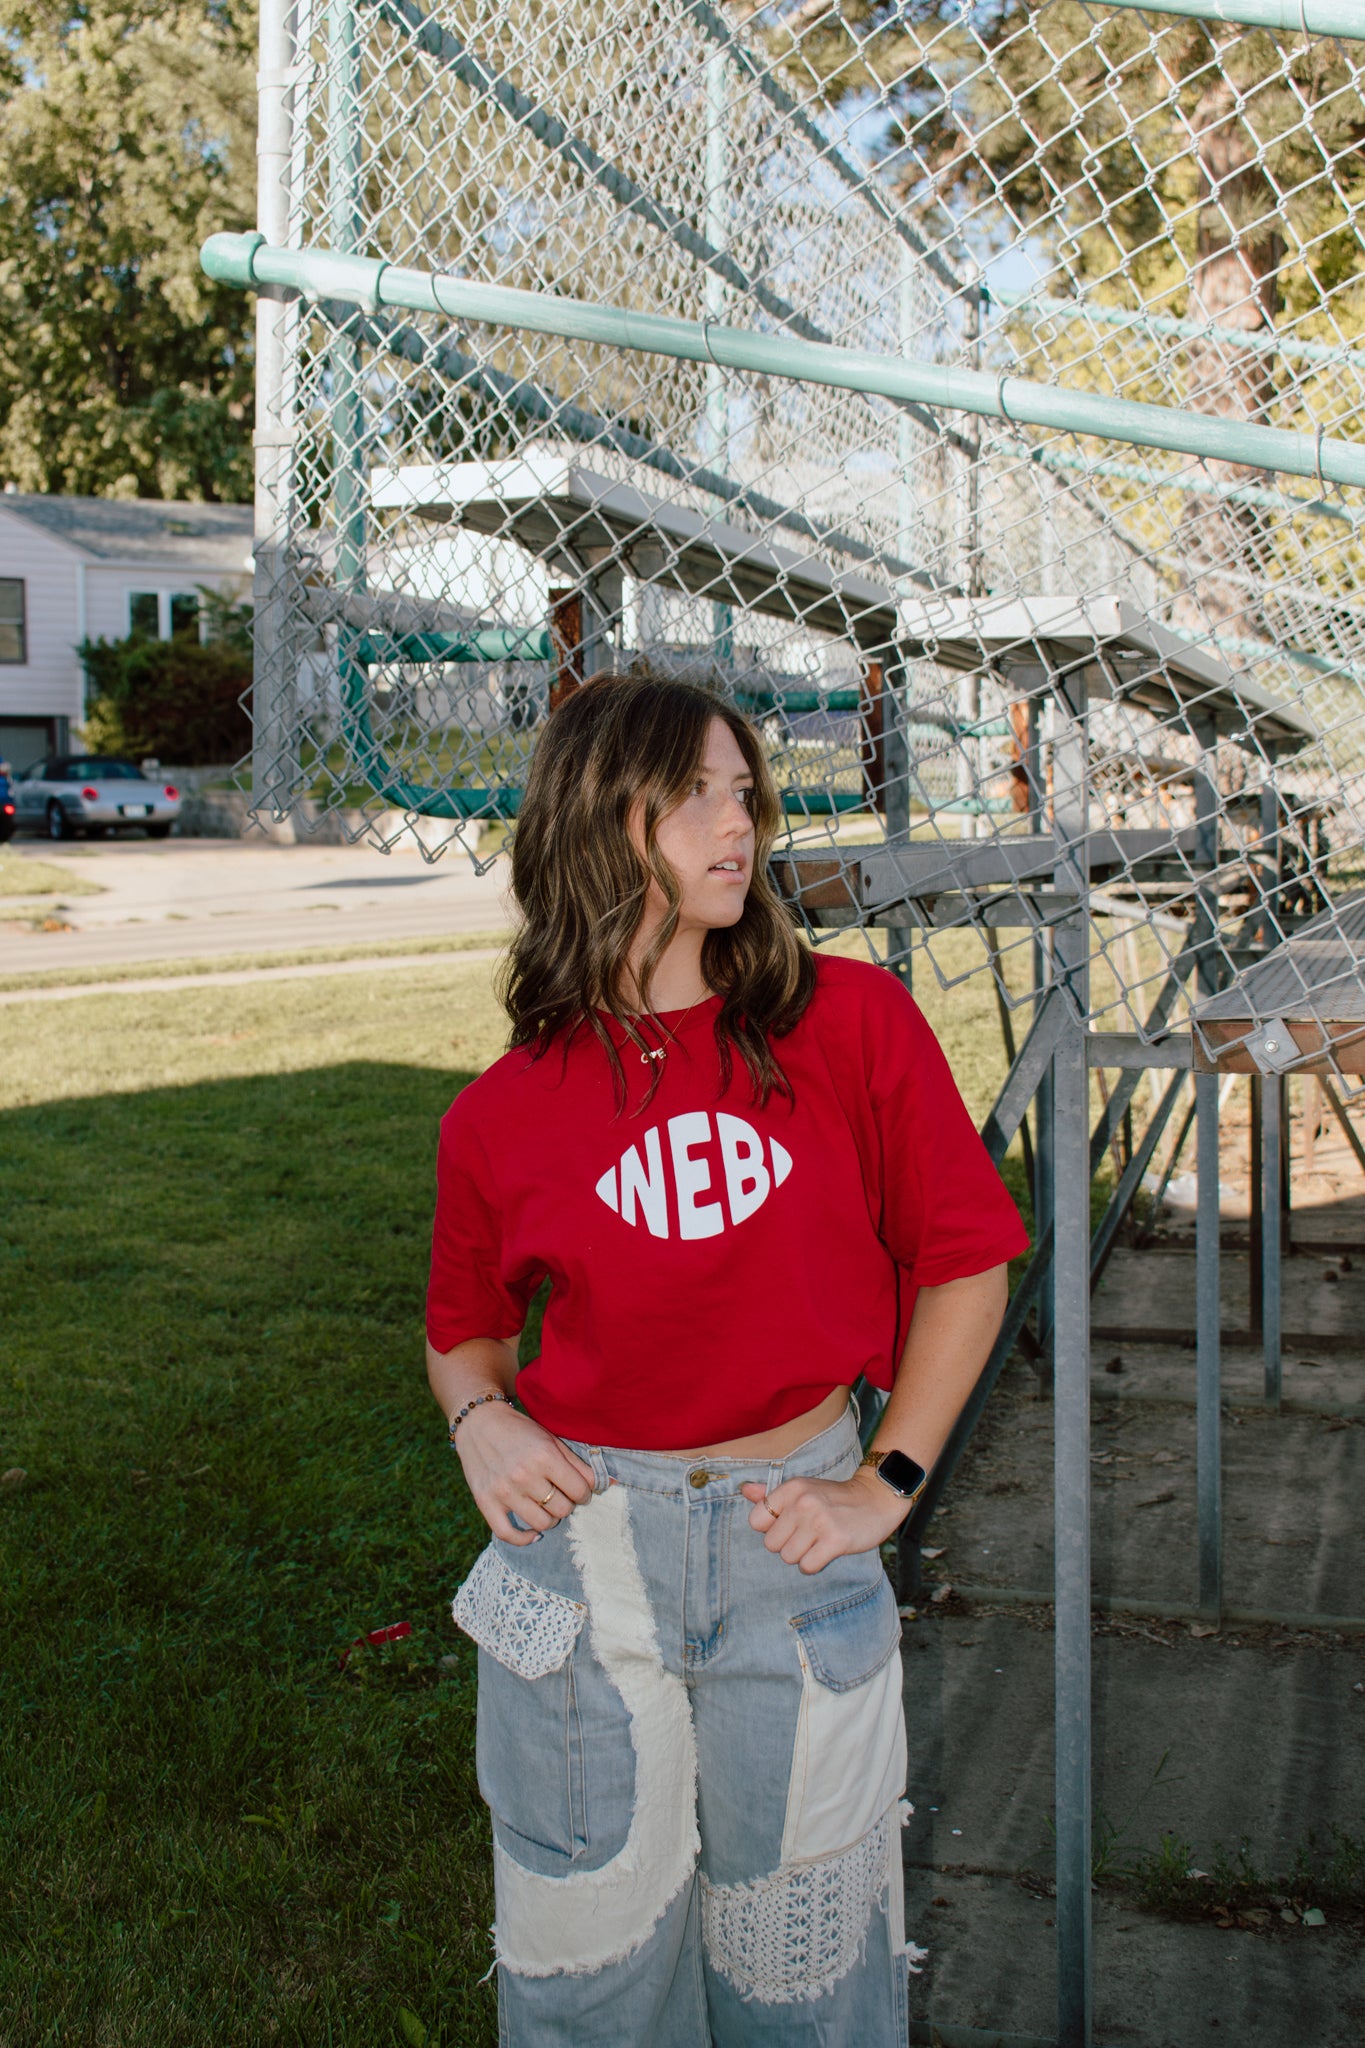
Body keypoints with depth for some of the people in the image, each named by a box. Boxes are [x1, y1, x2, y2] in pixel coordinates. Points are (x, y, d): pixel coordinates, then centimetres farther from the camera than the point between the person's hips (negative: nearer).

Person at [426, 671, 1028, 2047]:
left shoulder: (852, 1022, -8)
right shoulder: (501, 1119, -5)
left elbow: (964, 1259, 0)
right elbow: (465, 1325, 12)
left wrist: (887, 1484, -2)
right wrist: (479, 1419, -8)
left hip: (796, 1544, 0)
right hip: (583, 1544, 0)